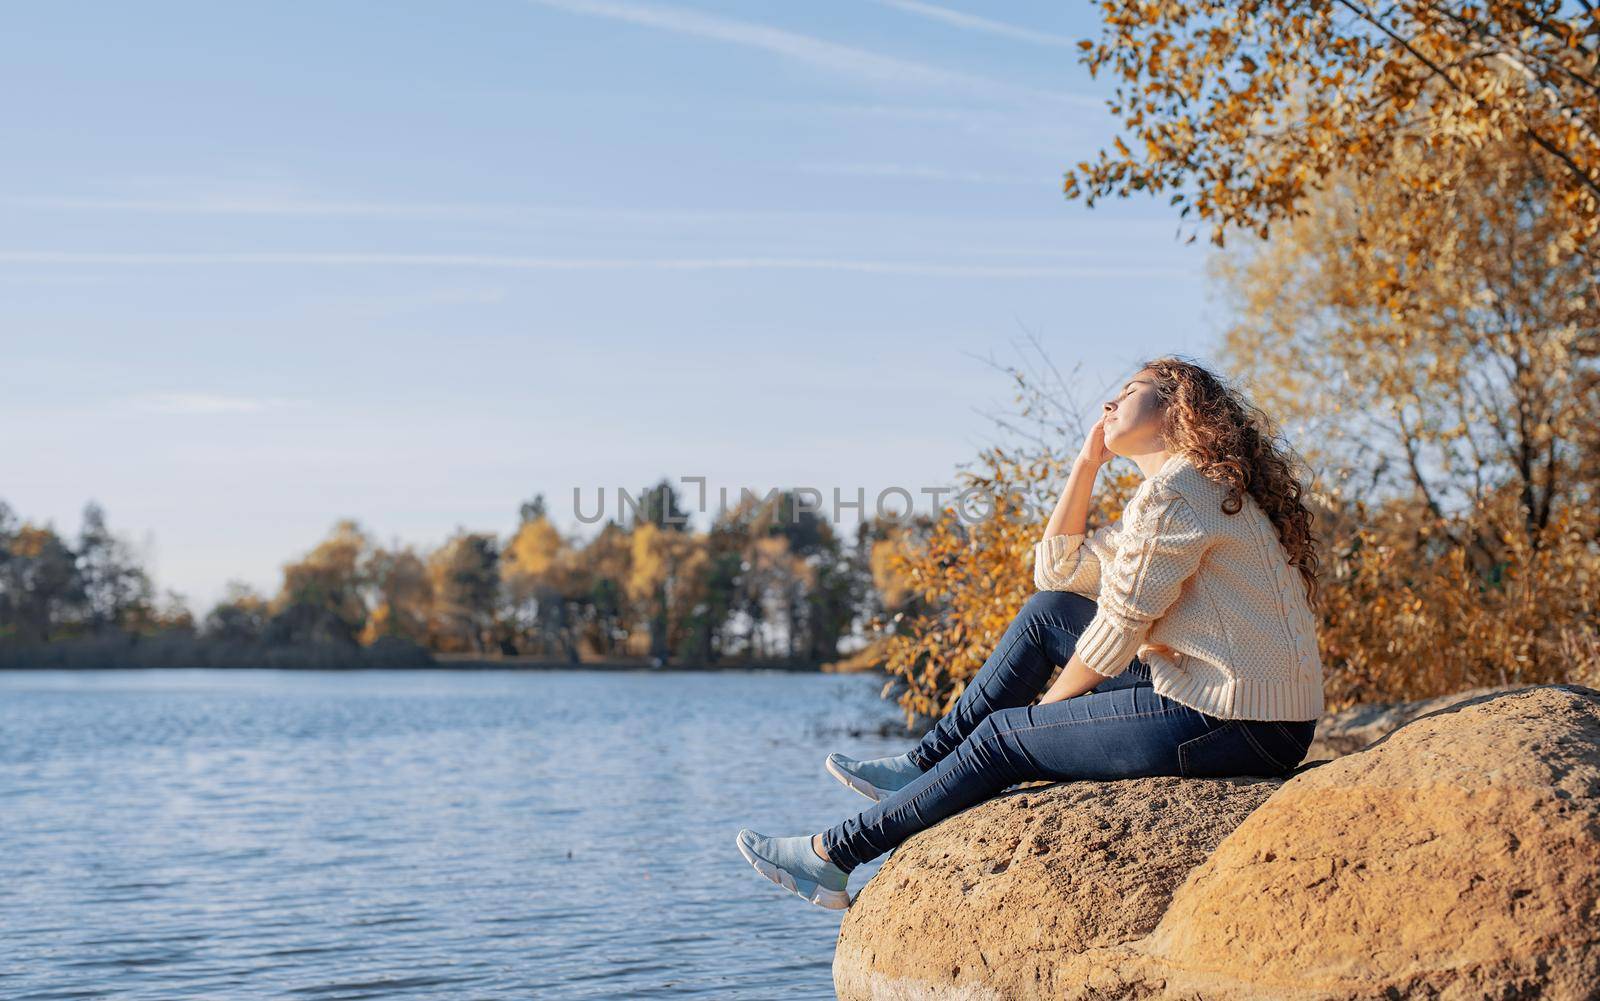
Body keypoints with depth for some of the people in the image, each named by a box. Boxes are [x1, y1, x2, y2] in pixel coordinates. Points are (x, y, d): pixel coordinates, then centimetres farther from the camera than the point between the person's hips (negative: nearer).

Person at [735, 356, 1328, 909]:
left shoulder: (1175, 493, -13)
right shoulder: (1183, 487, 20)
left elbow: (1116, 629, -13)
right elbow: (1056, 573, 19)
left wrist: (1048, 704, 2)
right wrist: (1087, 464, 11)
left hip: (1235, 724, -10)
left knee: (1004, 736, -5)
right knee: (1047, 612, 12)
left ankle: (833, 855, 5)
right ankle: (921, 767, 16)